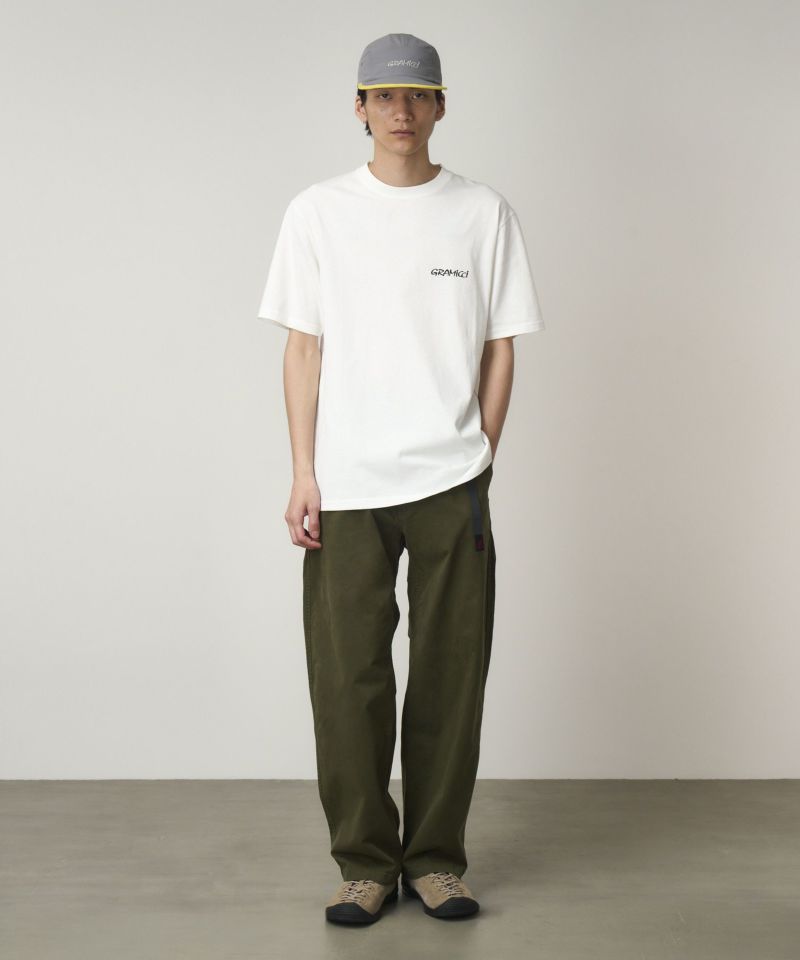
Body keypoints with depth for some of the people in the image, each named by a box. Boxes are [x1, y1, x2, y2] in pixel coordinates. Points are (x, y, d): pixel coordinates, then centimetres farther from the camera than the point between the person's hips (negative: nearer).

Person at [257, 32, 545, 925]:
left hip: (450, 482, 0)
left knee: (449, 677, 5)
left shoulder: (484, 213, 6)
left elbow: (499, 348, 8)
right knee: (347, 681, 1)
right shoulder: (318, 212, 6)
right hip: (345, 484, 0)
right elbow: (303, 349, 5)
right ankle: (364, 863, 15)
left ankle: (435, 858, 18)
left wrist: (479, 460, 2)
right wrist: (303, 474, -1)